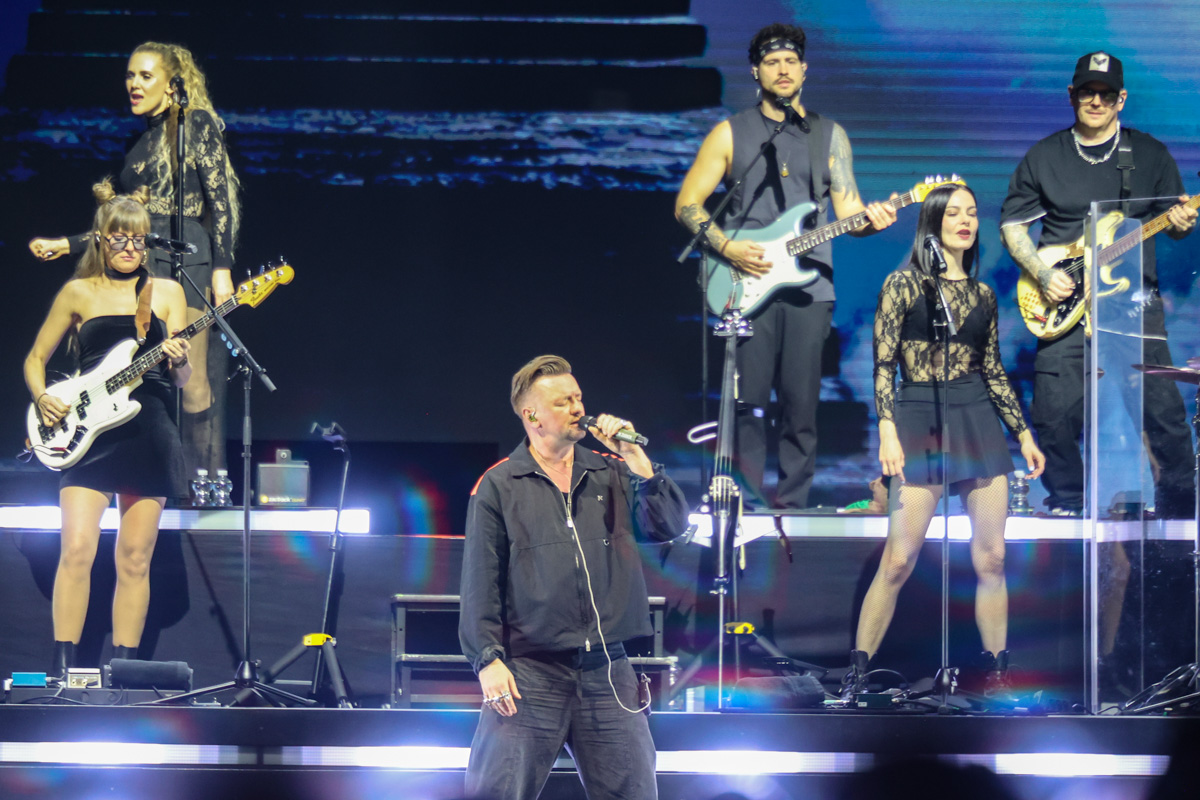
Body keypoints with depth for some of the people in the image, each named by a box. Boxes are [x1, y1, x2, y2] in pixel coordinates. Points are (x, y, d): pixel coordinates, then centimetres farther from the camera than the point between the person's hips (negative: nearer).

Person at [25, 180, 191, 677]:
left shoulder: (166, 292, 9)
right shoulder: (79, 293, 8)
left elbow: (182, 379, 3)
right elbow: (35, 359, 14)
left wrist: (179, 362, -20)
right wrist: (43, 399, -5)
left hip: (147, 433, 1)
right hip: (87, 432, -1)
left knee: (135, 558, 1)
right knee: (77, 548, -14)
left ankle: (121, 668, 6)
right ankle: (62, 665, -13)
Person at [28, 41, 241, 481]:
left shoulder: (196, 124, 2)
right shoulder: (143, 144, 22)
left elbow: (222, 201, -5)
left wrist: (222, 269, -14)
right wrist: (66, 245, 23)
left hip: (188, 263, -7)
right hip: (144, 268, 7)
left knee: (192, 382, -12)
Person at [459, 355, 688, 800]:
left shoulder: (611, 475, 14)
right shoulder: (498, 487, 4)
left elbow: (670, 527, 3)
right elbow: (480, 583, 0)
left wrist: (636, 458, -2)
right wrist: (488, 659, -10)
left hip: (607, 673, 3)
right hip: (530, 671, -3)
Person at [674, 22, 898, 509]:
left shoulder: (829, 136, 14)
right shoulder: (730, 134, 8)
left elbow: (847, 208, 10)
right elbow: (687, 204, 6)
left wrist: (871, 219, -14)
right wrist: (726, 247, -10)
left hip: (808, 285, 2)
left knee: (801, 404, -1)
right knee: (748, 400, -6)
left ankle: (792, 504, 3)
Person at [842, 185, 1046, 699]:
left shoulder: (982, 294, 13)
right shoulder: (904, 284, 0)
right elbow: (884, 363, -5)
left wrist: (1024, 434, 14)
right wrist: (888, 434, -15)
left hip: (977, 421, 4)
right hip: (919, 420, -4)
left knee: (991, 557, 1)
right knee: (899, 560, -9)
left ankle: (998, 676, 9)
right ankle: (856, 676, -2)